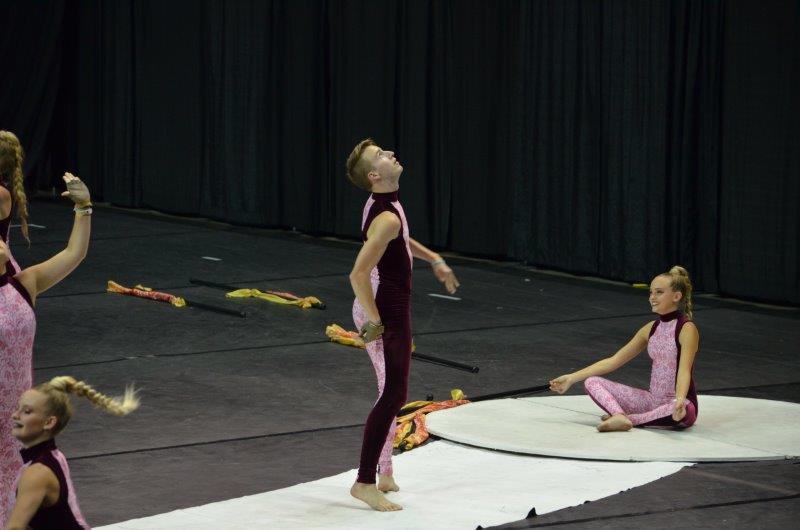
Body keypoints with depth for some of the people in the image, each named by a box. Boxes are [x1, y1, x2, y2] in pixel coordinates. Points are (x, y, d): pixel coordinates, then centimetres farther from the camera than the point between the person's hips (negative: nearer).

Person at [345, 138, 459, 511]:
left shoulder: (383, 205, 5)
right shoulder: (387, 218, -25)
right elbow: (358, 275, -31)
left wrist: (434, 259, 28)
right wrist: (374, 322, -25)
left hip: (388, 309, 10)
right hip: (385, 314, -10)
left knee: (392, 393, 18)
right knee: (392, 396, -7)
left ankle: (383, 472, 28)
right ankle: (365, 482, -4)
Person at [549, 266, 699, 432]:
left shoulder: (687, 329, -13)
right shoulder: (651, 329, 8)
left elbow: (684, 370, -27)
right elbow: (614, 360, 8)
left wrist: (679, 400, -48)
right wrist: (572, 378, 3)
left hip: (678, 402, -7)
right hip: (653, 399, 7)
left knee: (685, 412, -44)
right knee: (592, 382, -4)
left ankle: (628, 418, -29)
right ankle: (620, 416, -32)